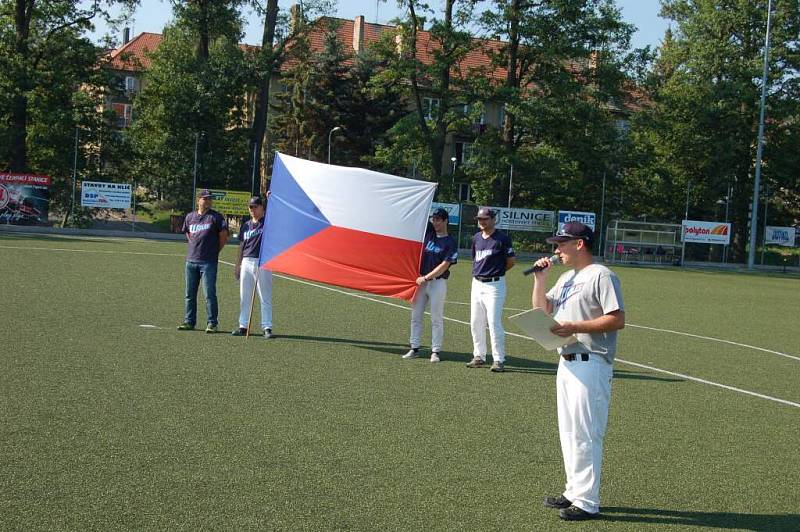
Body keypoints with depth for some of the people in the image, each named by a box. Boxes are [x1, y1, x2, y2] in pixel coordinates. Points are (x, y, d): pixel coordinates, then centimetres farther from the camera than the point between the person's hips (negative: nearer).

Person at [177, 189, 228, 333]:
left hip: (208, 262, -5)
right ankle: (189, 321, 18)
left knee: (209, 294, -7)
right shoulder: (190, 217, 13)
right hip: (191, 260, 5)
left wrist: (215, 251, 1)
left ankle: (212, 323, -3)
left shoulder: (216, 217, -2)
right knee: (190, 294, 10)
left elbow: (224, 236, -1)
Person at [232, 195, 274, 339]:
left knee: (265, 297, -2)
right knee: (244, 297, 7)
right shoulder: (246, 225, 14)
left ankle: (267, 327, 1)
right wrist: (237, 266, 13)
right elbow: (241, 246, 16)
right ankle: (243, 326, 14)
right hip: (247, 262, 5)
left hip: (263, 263, -5)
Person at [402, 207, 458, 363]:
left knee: (436, 318, -1)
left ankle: (435, 351, 3)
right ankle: (414, 348, 13)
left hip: (438, 282, -5)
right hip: (421, 280, 5)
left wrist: (426, 277, -15)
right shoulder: (429, 233, 9)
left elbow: (444, 265, -13)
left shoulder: (450, 242, -6)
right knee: (416, 316, 7)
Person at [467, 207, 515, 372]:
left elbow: (511, 261, -4)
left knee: (494, 322, -10)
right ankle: (479, 356, 20)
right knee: (475, 323, 10)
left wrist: (496, 271, 2)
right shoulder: (476, 238, 12)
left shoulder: (502, 238, -8)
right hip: (477, 284, 7)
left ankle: (499, 360, -4)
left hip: (495, 285, -7)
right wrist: (479, 271, 10)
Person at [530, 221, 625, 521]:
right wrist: (540, 279, 8)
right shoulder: (566, 278, 18)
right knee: (568, 431, 15)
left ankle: (587, 501, -3)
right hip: (567, 362, 10)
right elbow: (542, 310, 21)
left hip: (590, 365, -10)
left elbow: (617, 319, -18)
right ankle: (575, 491, 25)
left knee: (584, 432, -8)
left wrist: (575, 327, -22)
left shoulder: (601, 276, -11)